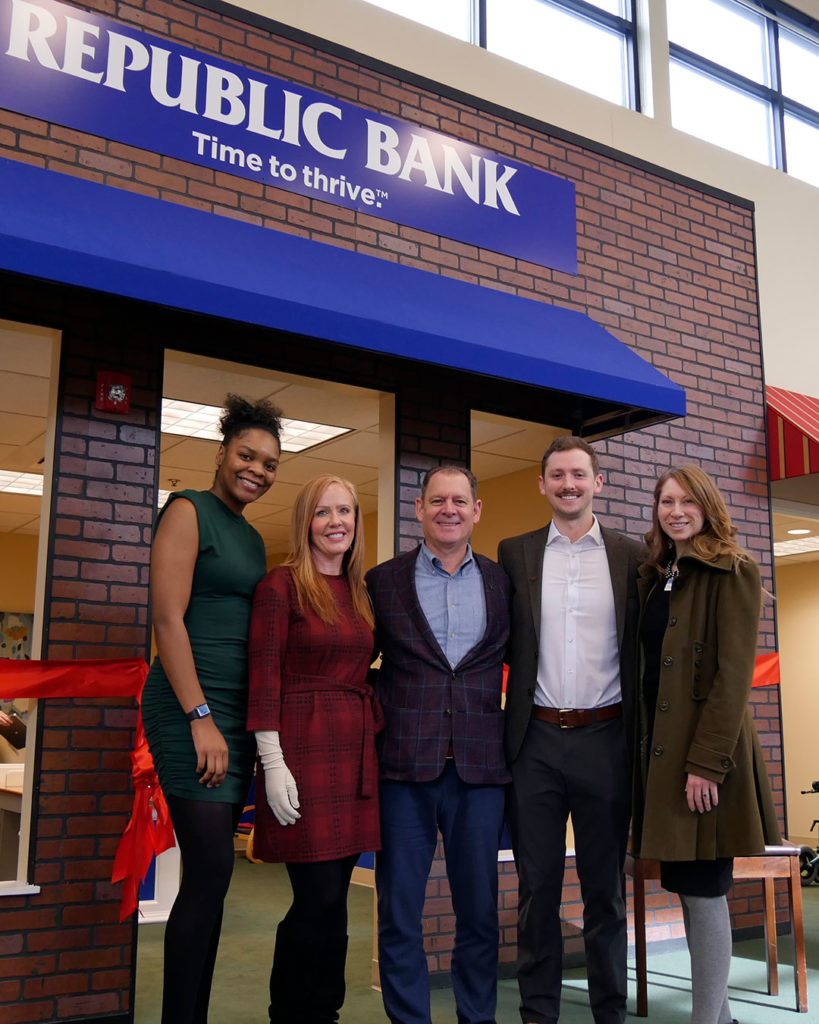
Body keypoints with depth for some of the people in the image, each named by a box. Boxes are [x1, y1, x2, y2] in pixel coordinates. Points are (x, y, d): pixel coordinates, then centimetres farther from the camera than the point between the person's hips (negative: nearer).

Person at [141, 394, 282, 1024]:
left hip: (236, 711, 8)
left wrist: (255, 727, 13)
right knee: (211, 870, -9)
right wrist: (201, 717, -17)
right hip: (191, 707, -8)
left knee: (211, 875, 9)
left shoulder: (252, 538, 18)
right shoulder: (189, 511, -4)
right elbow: (168, 619, -12)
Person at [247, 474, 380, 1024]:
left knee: (333, 898, 10)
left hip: (356, 752, 6)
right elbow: (264, 675, -9)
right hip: (304, 750, -6)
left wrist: (377, 744, 12)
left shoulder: (362, 592, 14)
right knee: (318, 898, -5)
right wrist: (273, 762, -15)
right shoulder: (282, 584, -5)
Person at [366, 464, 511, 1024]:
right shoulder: (383, 580, 5)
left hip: (481, 767, 1)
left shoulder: (503, 581, 8)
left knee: (480, 911, 11)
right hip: (404, 766, -1)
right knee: (399, 916, 6)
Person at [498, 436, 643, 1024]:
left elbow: (641, 649, 5)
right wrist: (504, 729, -2)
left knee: (605, 886, 12)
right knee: (537, 885, 10)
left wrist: (639, 735, 0)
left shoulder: (630, 556, 5)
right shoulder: (514, 554, 5)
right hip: (536, 740, 0)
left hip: (605, 738, 0)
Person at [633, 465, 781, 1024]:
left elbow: (733, 674, -14)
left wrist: (706, 762, -19)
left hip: (705, 750, -7)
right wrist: (648, 745, 7)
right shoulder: (656, 576, 15)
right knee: (688, 886, 13)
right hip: (661, 746, 7)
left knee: (702, 888, -3)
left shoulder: (733, 572, -7)